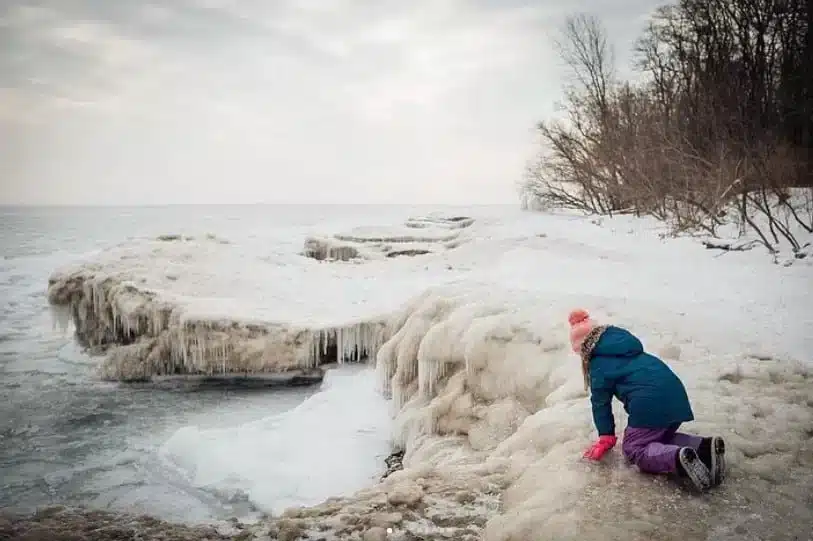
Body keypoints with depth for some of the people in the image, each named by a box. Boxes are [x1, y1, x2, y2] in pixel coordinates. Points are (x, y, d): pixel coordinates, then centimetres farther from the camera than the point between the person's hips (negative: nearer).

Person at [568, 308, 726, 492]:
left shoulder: (598, 364, 5)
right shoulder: (625, 343, 29)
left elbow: (601, 401, 5)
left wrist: (605, 437, 12)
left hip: (650, 400, -8)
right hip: (674, 391, 9)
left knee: (634, 448, 1)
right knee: (661, 438, 25)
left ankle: (679, 459, -28)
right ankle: (705, 447, -2)